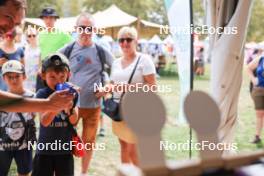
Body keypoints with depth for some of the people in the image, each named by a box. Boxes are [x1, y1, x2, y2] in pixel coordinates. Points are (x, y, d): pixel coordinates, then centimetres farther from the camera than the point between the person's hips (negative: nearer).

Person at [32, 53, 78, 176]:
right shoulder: (42, 94, -10)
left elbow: (74, 121, -11)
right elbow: (44, 121, -21)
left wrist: (69, 107, -32)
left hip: (65, 148, 2)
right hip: (45, 148, -2)